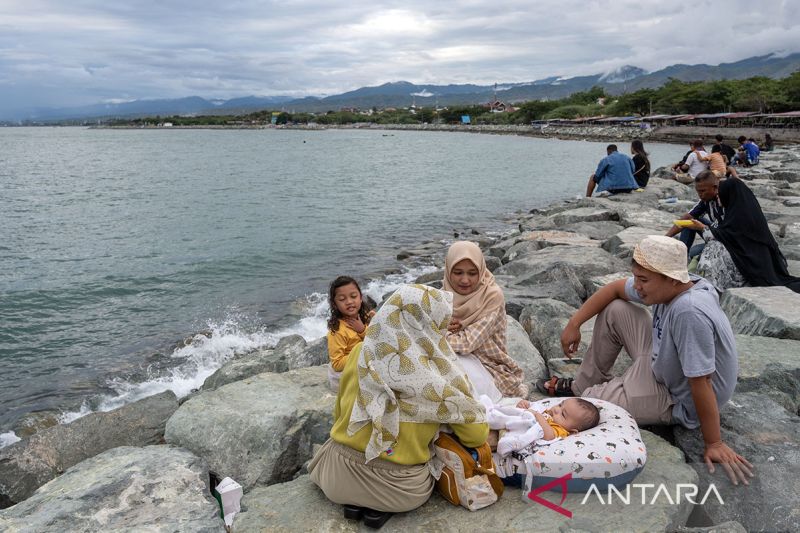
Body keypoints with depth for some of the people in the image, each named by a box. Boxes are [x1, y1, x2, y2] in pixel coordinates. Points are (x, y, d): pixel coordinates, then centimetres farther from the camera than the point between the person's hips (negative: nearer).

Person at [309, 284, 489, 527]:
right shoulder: (441, 376, -15)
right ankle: (380, 506, 4)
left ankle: (354, 501, 8)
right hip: (399, 489, -3)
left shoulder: (360, 353, -5)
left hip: (338, 477, 3)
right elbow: (477, 435, -4)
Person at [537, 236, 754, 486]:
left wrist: (714, 444, -25)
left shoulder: (690, 313, -40)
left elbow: (701, 383, -34)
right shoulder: (669, 286, -15)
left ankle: (585, 395, 26)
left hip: (678, 401, -8)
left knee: (587, 404, -14)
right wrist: (574, 324, -3)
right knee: (614, 310, 3)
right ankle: (583, 385, 19)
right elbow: (615, 288, 1)